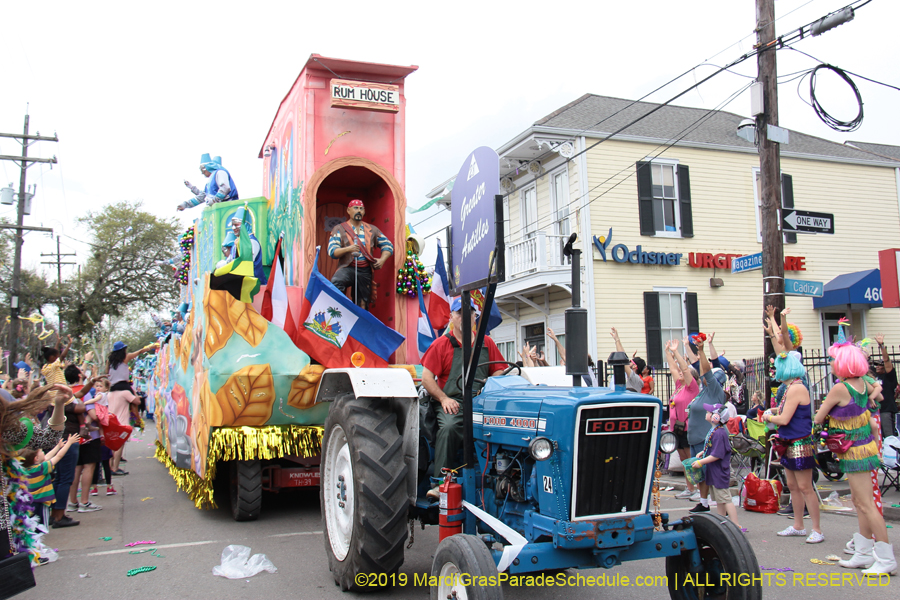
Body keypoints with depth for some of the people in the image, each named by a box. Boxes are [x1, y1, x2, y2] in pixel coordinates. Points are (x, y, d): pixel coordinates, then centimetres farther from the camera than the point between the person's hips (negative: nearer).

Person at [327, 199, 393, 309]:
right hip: (347, 268, -3)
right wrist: (347, 249, -23)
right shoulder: (339, 229, 7)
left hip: (365, 271, 3)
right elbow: (332, 251, -3)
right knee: (335, 284, -36)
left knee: (363, 304, 4)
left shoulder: (372, 230, 17)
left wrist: (382, 260, 0)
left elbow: (388, 245, 20)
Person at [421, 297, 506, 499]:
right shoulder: (441, 344, 10)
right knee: (449, 427, -35)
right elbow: (426, 377, 3)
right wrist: (443, 398, -10)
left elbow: (499, 372, 17)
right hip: (453, 403, -2)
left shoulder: (486, 343, 20)